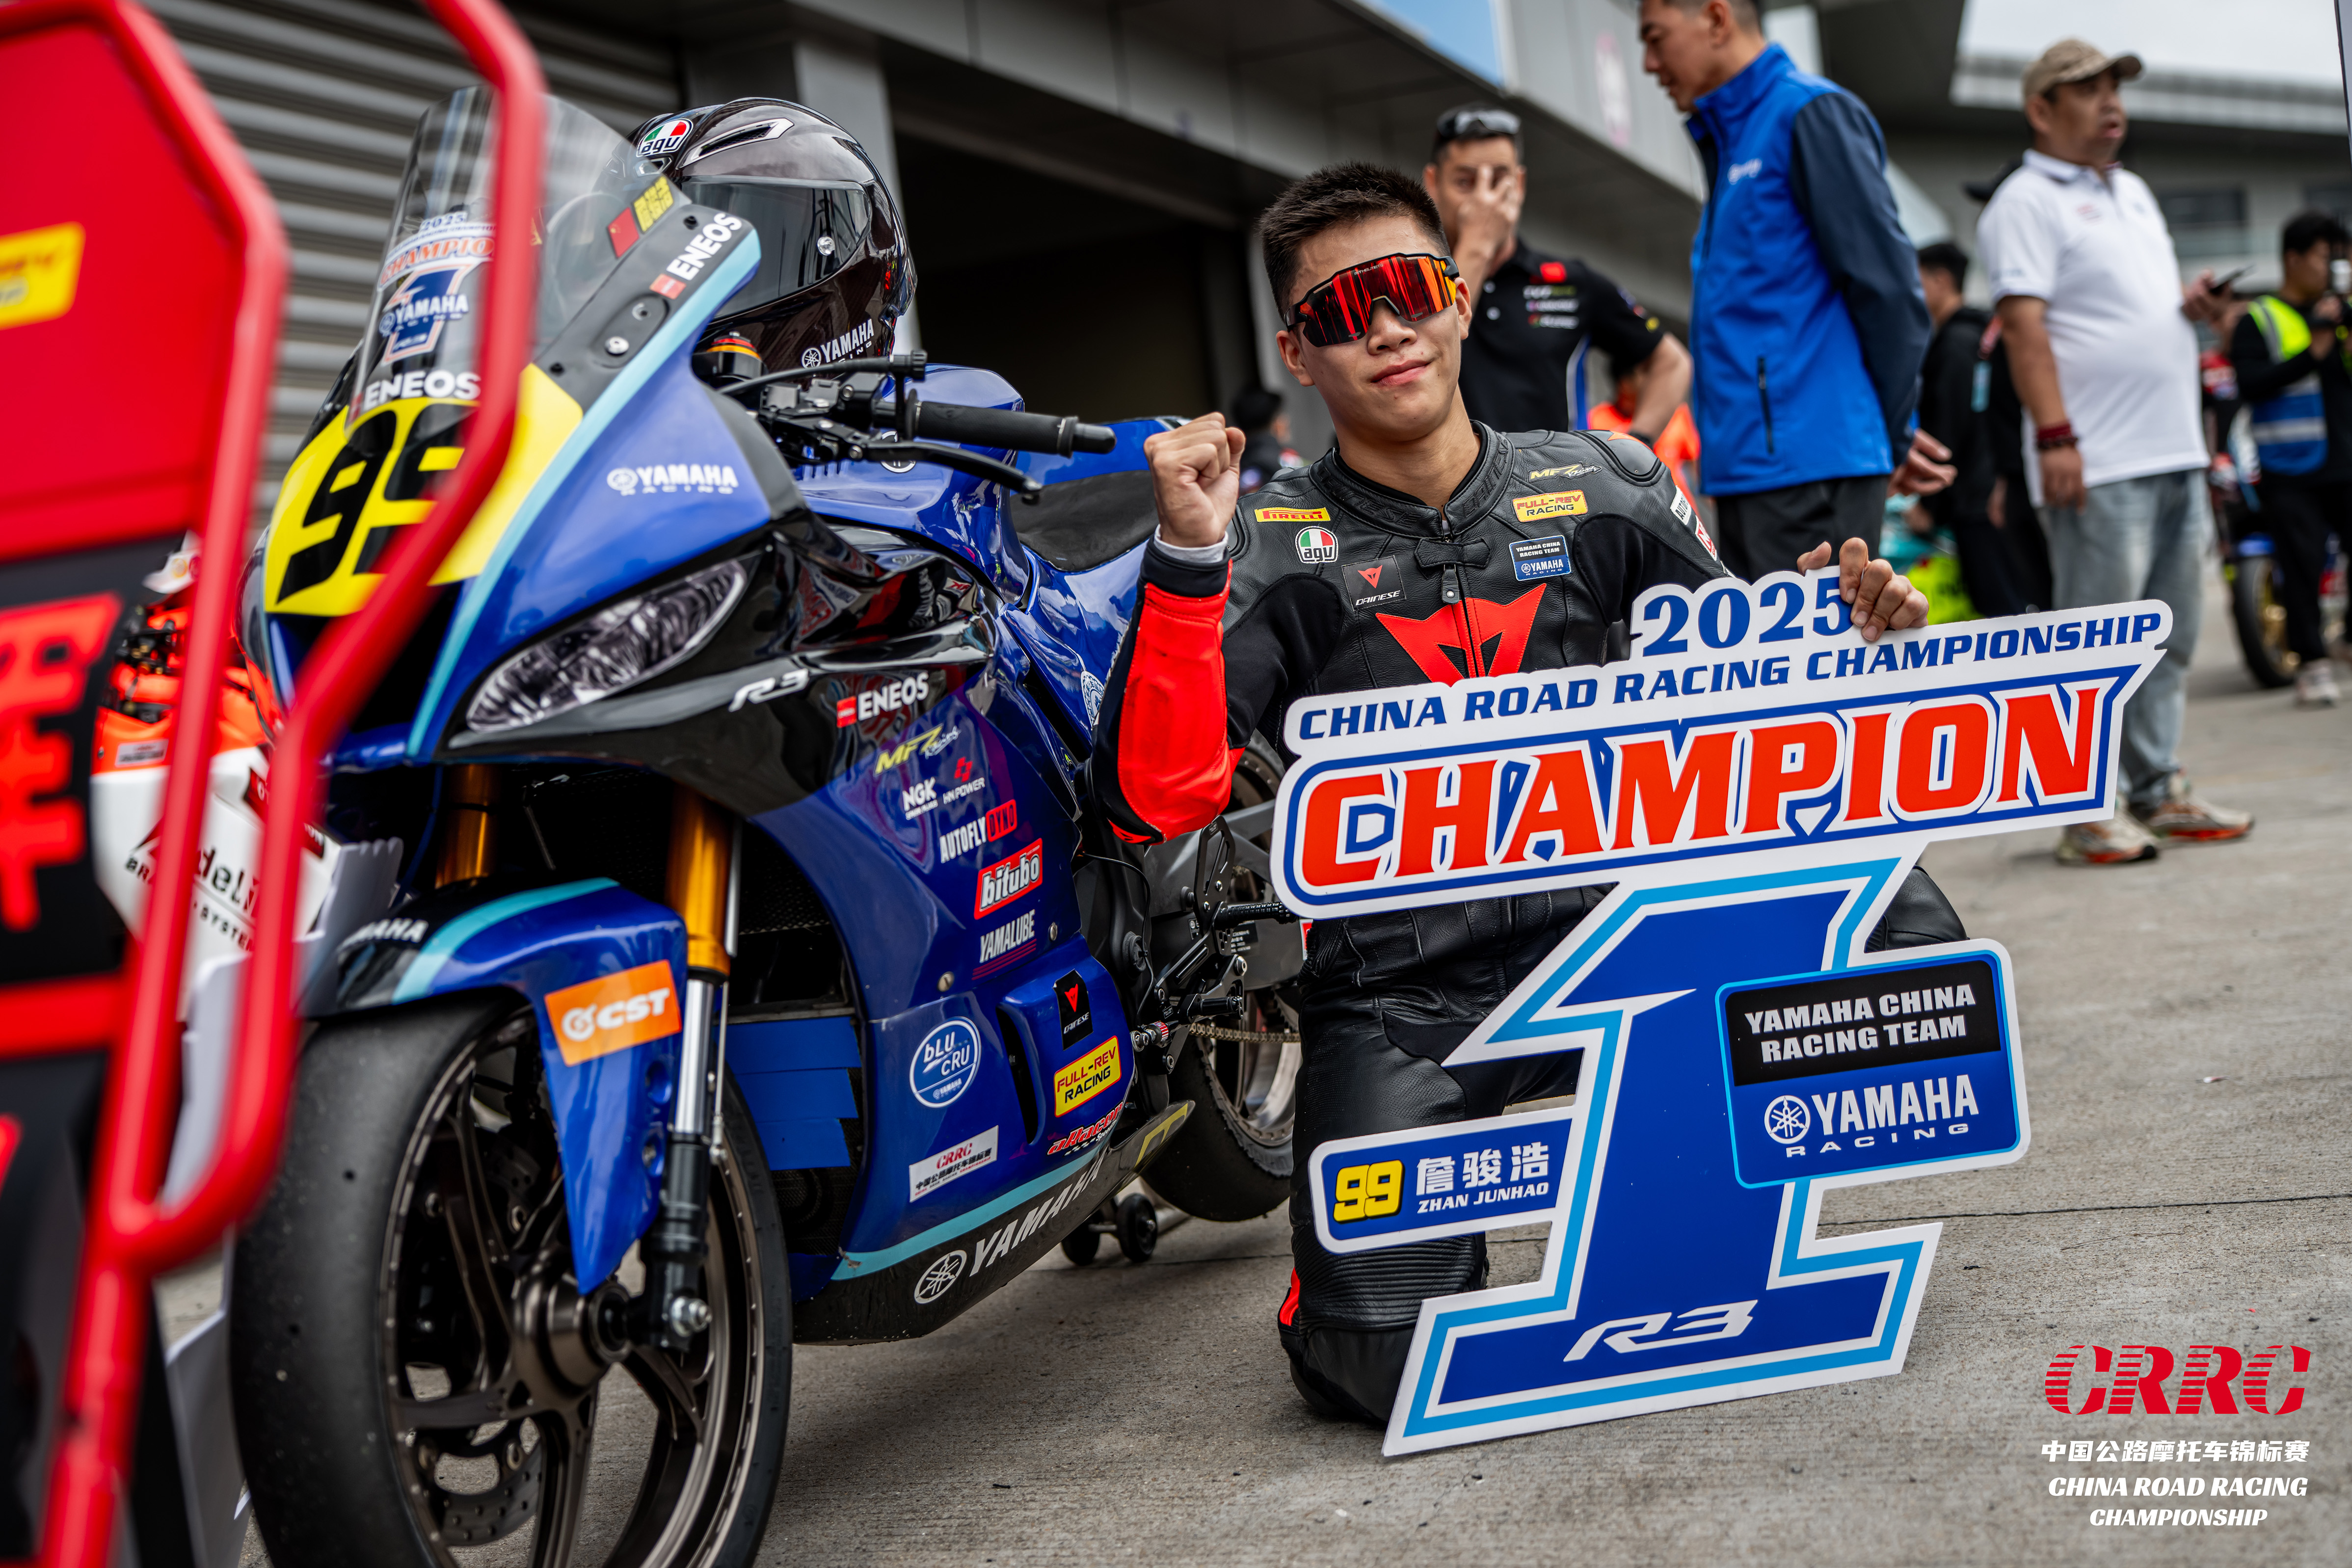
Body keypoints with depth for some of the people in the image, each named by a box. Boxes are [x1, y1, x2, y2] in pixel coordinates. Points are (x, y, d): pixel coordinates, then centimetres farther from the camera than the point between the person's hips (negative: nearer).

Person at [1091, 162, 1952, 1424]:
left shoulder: (1599, 487, 9)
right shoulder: (1268, 550, -1)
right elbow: (1157, 799, -14)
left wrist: (1834, 622, -3)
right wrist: (1189, 557, -23)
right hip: (1403, 996, -3)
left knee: (1906, 936, -20)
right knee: (1395, 1362, -19)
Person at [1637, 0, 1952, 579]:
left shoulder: (1811, 113, -6)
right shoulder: (1728, 141, 21)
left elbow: (1886, 283, -10)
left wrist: (1895, 430, -1)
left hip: (1809, 464, -9)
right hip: (1746, 469, 9)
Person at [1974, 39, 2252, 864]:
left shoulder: (2134, 193, 22)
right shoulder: (2026, 201, -5)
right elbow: (2025, 324, -15)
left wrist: (2196, 302, 6)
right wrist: (2055, 435, -23)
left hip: (2176, 453, 9)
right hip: (2098, 463, -9)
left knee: (2169, 639, 11)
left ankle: (2159, 793, 19)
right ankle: (2086, 812, 0)